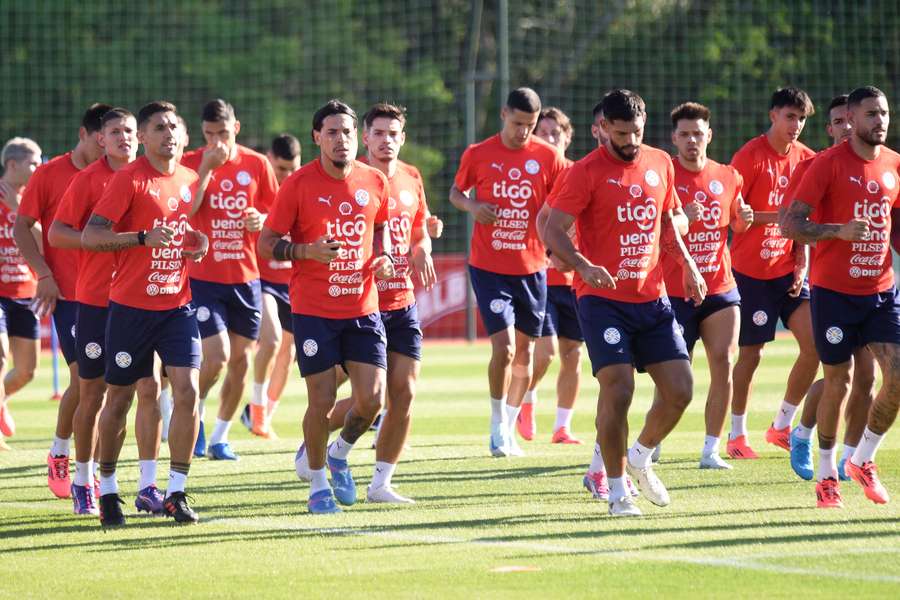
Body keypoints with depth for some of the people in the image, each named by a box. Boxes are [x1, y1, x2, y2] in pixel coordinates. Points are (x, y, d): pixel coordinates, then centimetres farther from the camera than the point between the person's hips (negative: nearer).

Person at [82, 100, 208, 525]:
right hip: (131, 306, -4)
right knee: (119, 398, 5)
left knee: (187, 391, -11)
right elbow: (89, 237, -14)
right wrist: (144, 238, -24)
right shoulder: (128, 179, -9)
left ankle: (176, 492, -3)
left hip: (177, 305, 4)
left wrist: (199, 243, 5)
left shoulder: (190, 180, 9)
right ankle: (107, 488, 23)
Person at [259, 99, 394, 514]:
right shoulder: (298, 185, -7)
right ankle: (318, 483, 18)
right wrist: (307, 250, -22)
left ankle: (339, 453, 27)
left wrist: (383, 256, 2)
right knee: (322, 400, -3)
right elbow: (266, 244, -4)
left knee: (372, 398, -4)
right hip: (313, 311, -3)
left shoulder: (375, 182, 4)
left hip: (363, 307, 3)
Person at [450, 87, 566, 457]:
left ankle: (509, 428, 23)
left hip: (531, 268, 2)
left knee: (524, 352, 8)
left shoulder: (548, 158, -2)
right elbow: (456, 192, 11)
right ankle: (498, 427, 3)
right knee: (503, 347, -13)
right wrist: (472, 207, -11)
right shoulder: (478, 155, -3)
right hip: (488, 268, -2)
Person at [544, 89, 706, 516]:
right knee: (618, 390, -13)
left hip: (652, 300, 5)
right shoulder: (587, 172, -8)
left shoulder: (660, 164, 9)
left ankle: (640, 457, 26)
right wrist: (584, 266, -28)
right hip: (603, 300, -5)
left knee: (679, 390, -1)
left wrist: (686, 264, 12)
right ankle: (617, 490, 1)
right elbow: (552, 232, -12)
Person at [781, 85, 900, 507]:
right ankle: (827, 473, 18)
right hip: (834, 293, -4)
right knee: (838, 382, 1)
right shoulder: (828, 164, -9)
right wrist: (840, 231, -26)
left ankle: (863, 460, 14)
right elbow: (791, 224, -13)